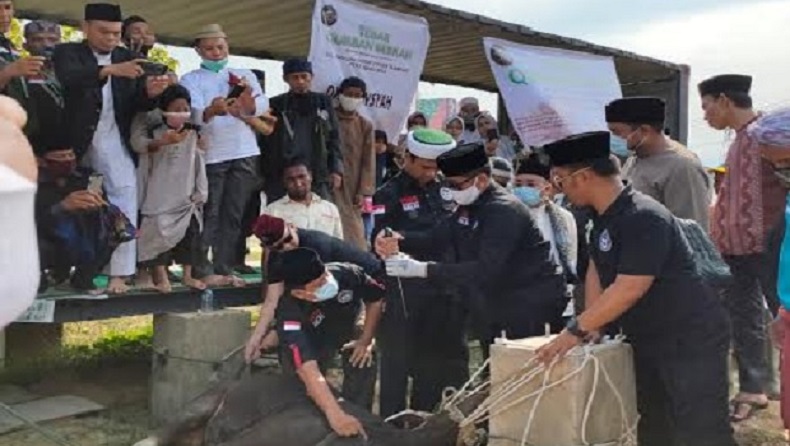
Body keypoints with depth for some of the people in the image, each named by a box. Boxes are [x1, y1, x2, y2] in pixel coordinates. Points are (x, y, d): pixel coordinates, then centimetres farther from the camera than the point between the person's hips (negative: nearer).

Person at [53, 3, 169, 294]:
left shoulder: (127, 58, 8)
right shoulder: (67, 53, -1)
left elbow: (136, 105, 1)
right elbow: (69, 79, -24)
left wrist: (150, 92, -21)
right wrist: (110, 70, -38)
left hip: (115, 144, 1)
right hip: (77, 144, -1)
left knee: (124, 203, -9)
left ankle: (119, 273, -7)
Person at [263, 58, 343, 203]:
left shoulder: (323, 102, 13)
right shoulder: (276, 105, 8)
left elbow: (334, 138, 11)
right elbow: (264, 141, 6)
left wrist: (336, 169, 2)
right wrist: (264, 175, 0)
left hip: (318, 176, 1)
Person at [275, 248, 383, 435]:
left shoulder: (348, 274, -35)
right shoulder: (290, 313, -42)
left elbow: (376, 298, -12)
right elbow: (308, 369, -52)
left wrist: (366, 340, -14)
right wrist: (335, 415, -61)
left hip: (348, 329, 2)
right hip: (312, 340, -2)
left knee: (364, 367, -13)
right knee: (302, 389, -8)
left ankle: (358, 418, 6)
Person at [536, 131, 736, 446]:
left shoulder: (643, 218, -25)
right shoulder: (605, 217, 5)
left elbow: (629, 290, -29)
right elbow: (596, 270, 9)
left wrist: (575, 330, -23)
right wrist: (590, 327, -3)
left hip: (691, 341, -10)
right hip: (649, 340, 10)